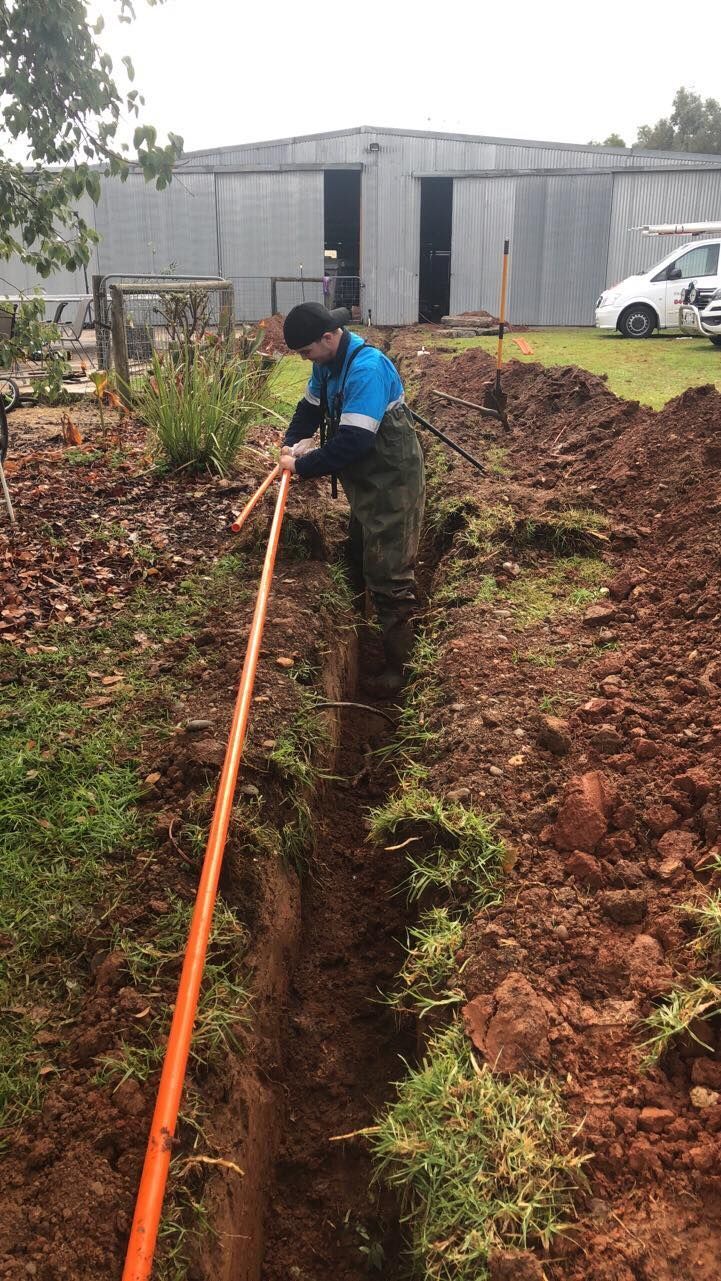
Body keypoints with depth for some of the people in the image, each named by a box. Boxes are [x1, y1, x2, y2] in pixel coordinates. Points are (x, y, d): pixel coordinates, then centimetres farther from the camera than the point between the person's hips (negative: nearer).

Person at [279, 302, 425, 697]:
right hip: (364, 479, 10)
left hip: (393, 482, -10)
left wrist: (302, 466, -23)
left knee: (388, 576, -6)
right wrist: (292, 443, -5)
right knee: (361, 561, 21)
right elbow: (310, 407, 14)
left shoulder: (366, 368, -28)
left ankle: (397, 666, 5)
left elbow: (353, 441, -33)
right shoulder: (327, 361, 2)